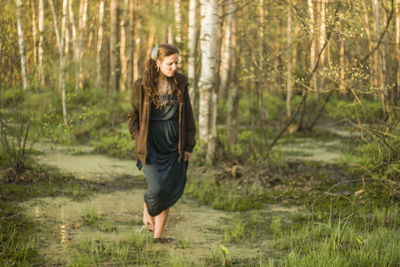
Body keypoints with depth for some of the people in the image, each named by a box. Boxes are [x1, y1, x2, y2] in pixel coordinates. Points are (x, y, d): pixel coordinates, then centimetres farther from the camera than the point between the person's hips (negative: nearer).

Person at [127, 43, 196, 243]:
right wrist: (139, 142, -6)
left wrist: (188, 145, 4)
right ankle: (147, 210, 21)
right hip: (151, 144, -3)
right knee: (156, 188, -14)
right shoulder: (142, 86, -6)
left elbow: (187, 115, 7)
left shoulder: (180, 83, 2)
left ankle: (158, 234, 16)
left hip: (173, 144, 3)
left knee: (170, 190, 2)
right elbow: (133, 116, 3)